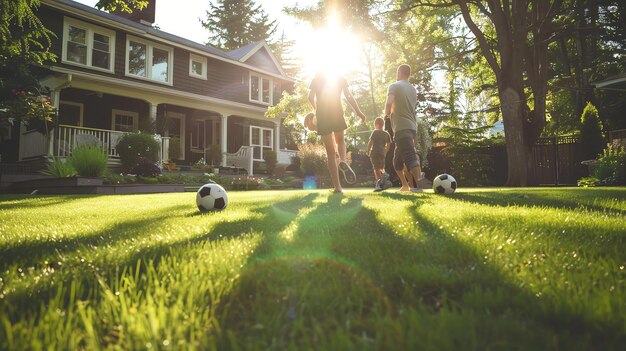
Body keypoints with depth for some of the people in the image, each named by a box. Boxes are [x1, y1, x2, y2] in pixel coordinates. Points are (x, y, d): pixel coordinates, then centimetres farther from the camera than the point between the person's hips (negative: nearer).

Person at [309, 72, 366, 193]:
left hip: (322, 115, 0)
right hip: (337, 113, 0)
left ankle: (337, 186, 0)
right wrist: (358, 112, 0)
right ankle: (343, 161, -9)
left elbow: (311, 98, 5)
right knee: (340, 140, 27)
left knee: (330, 152, 5)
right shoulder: (340, 79, 11)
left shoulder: (316, 79, 12)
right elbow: (348, 96, 1)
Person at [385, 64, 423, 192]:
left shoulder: (394, 86, -2)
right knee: (398, 159, 16)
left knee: (410, 157, -15)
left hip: (401, 127, -8)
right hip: (412, 126, 8)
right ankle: (405, 185, 16)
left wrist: (386, 114, -1)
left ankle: (419, 185, -23)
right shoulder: (413, 89, 20)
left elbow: (389, 102, -19)